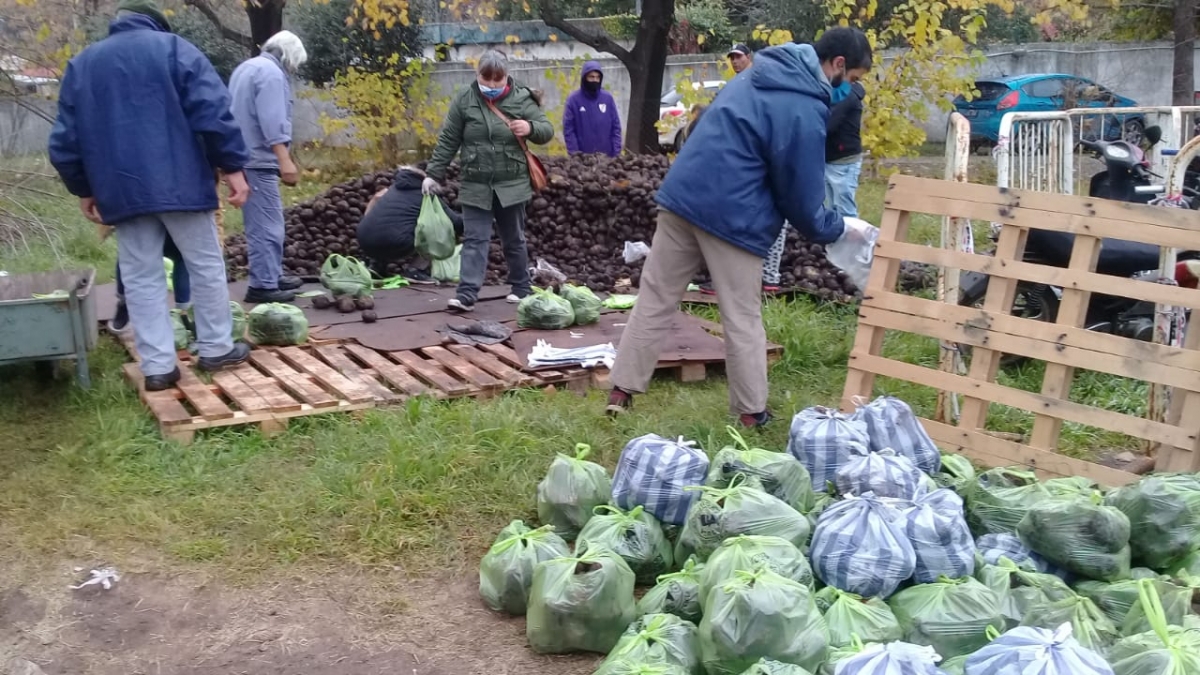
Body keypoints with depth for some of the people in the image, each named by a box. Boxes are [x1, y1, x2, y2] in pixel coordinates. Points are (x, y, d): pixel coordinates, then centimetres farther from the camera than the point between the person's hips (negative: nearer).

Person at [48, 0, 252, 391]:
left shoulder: (81, 65, 16)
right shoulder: (173, 47, 3)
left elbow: (64, 141, 14)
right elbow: (212, 112, -9)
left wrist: (83, 189, 23)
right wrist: (233, 167, -7)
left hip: (122, 190, 3)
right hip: (180, 183, -3)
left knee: (141, 277, 6)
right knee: (205, 265, 9)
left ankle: (158, 367, 5)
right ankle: (216, 350, 15)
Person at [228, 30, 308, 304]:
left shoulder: (247, 67, 20)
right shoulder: (271, 72, -11)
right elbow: (272, 120, -22)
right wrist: (285, 160, -26)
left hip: (245, 156, 10)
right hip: (257, 159, -10)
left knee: (266, 221, 17)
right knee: (266, 224, -9)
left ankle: (272, 276, 24)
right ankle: (263, 285, -8)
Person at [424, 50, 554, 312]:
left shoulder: (521, 99, -2)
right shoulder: (464, 100, -1)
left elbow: (547, 130, 2)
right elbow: (448, 140, 3)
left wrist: (530, 128, -20)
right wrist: (434, 173, 0)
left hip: (512, 184, 0)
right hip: (475, 185, 0)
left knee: (514, 240, 12)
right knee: (474, 240, -5)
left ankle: (521, 288, 28)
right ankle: (467, 294, -9)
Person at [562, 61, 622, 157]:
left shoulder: (608, 98, 6)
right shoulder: (573, 100, -2)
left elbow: (616, 126, 8)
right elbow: (568, 128, -4)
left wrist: (617, 151, 0)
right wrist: (574, 152, -11)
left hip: (606, 155, 3)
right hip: (582, 156, -3)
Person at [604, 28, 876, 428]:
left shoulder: (760, 74, 15)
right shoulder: (804, 109, -12)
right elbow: (799, 193, -8)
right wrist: (838, 229, 9)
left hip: (683, 195, 8)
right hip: (731, 215, -7)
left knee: (654, 301, 11)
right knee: (743, 318, 5)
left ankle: (621, 392, 14)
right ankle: (751, 413, 13)